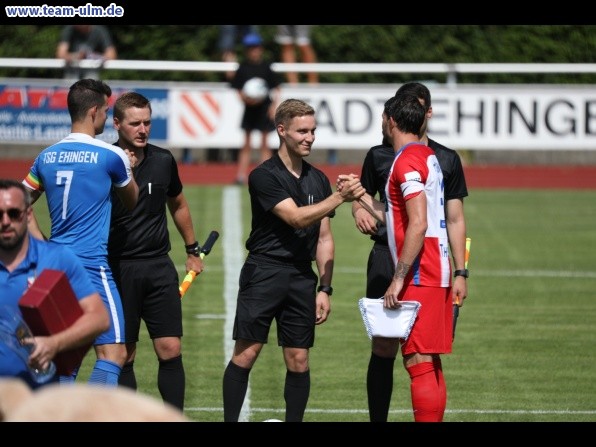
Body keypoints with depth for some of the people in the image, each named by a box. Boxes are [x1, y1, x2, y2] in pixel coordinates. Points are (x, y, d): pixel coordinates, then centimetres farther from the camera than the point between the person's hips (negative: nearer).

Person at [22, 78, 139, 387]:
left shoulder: (47, 157, 10)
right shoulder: (110, 156, -7)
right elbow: (131, 202, 11)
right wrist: (128, 170, 29)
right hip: (92, 266, -7)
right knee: (113, 354, -9)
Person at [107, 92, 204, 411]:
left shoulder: (163, 161, 6)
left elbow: (178, 205, 23)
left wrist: (192, 250, 29)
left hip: (158, 265, 3)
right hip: (118, 269, -3)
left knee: (170, 350, -4)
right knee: (123, 356, 1)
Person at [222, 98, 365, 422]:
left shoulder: (318, 179, 12)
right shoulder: (264, 176, -6)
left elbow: (324, 238, 14)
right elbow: (296, 218, -18)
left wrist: (325, 288, 8)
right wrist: (340, 197, -23)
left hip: (302, 277, 5)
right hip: (264, 271, -5)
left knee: (298, 360, 3)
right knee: (246, 353, -6)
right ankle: (230, 420, -1)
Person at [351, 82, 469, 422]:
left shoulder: (447, 160, 8)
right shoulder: (379, 155, 7)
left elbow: (455, 220, 10)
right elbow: (362, 198, 17)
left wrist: (461, 272, 4)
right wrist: (360, 211, -8)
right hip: (387, 259, 0)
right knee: (384, 348, -4)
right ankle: (378, 420, 2)